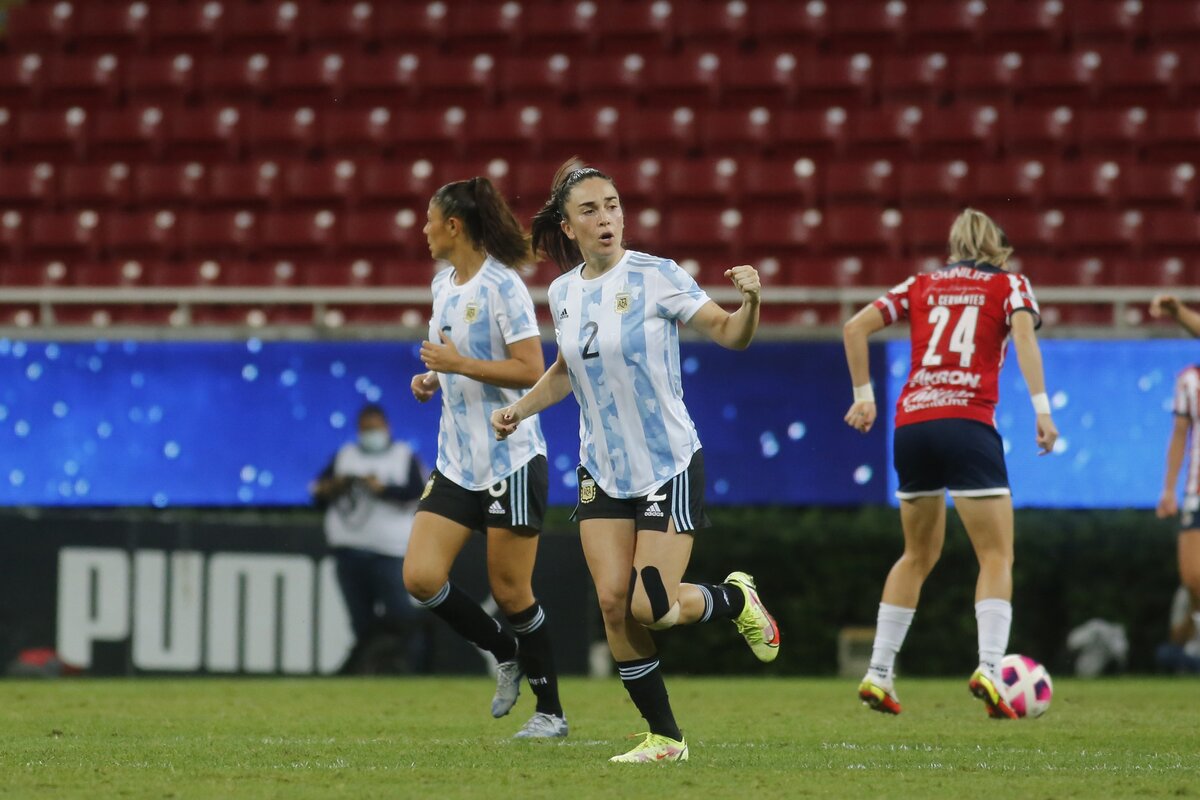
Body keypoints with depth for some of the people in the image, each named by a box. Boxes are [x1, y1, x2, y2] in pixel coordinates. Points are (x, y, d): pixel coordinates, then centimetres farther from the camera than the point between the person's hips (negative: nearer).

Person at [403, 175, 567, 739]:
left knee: (510, 591, -2)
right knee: (421, 577, -5)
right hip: (457, 464, 8)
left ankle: (551, 711, 12)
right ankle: (505, 656, 17)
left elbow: (531, 371, -19)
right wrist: (431, 378, 7)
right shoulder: (443, 284, 11)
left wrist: (459, 364, -22)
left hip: (511, 462, -8)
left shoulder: (502, 286, -14)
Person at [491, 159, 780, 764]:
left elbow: (730, 334, -13)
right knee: (612, 601, -7)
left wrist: (749, 300, -33)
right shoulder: (563, 293, 3)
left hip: (669, 465, -5)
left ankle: (735, 598, 22)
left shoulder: (656, 276, -13)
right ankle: (664, 738, 5)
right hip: (601, 472, 5)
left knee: (653, 607, -12)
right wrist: (520, 409, 6)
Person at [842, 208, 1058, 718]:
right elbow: (1024, 332, -8)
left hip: (911, 425, 4)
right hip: (968, 423, -4)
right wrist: (1041, 408, -14)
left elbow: (855, 327, 13)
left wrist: (864, 396, 19)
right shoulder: (1008, 285, 11)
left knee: (918, 556, 19)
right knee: (996, 555, -2)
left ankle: (877, 673, 15)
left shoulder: (922, 286, 20)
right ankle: (989, 668, -22)